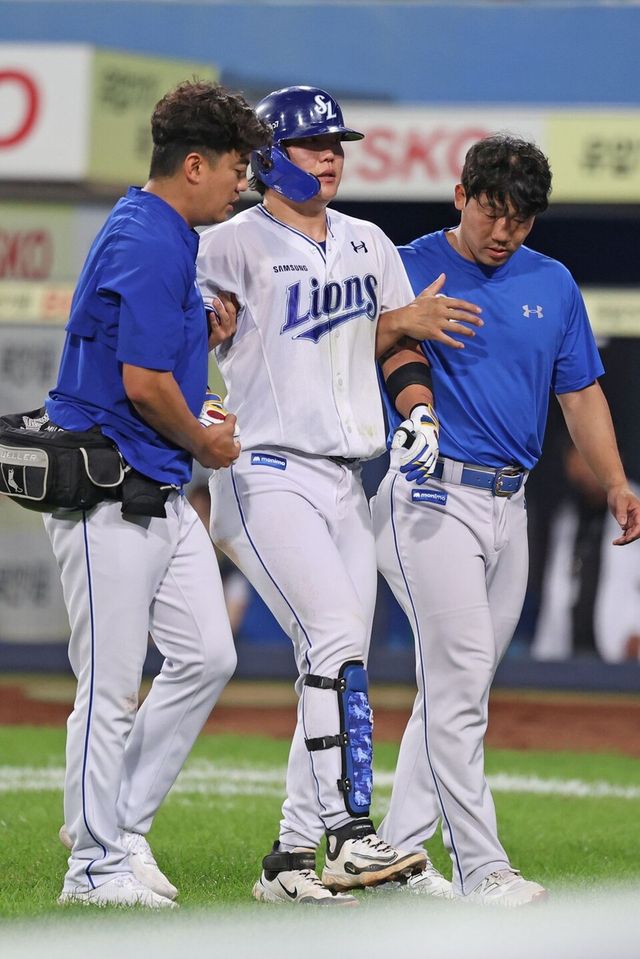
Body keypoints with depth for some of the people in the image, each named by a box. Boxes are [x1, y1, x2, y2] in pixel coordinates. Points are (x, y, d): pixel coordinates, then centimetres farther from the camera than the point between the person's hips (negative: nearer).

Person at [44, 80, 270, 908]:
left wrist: (206, 326, 6)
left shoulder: (161, 235, 16)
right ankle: (97, 865, 6)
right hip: (108, 494, -10)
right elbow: (143, 382, -21)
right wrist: (204, 442, -5)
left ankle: (120, 822, 18)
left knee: (207, 658, 8)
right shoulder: (148, 243, -17)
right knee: (111, 685, -3)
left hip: (163, 495, 10)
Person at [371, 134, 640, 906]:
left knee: (458, 689, 9)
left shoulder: (552, 284, 13)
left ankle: (398, 852, 16)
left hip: (508, 507, 6)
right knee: (458, 683, -12)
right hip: (432, 497, -6)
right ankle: (481, 869, -13)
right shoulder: (409, 269, -3)